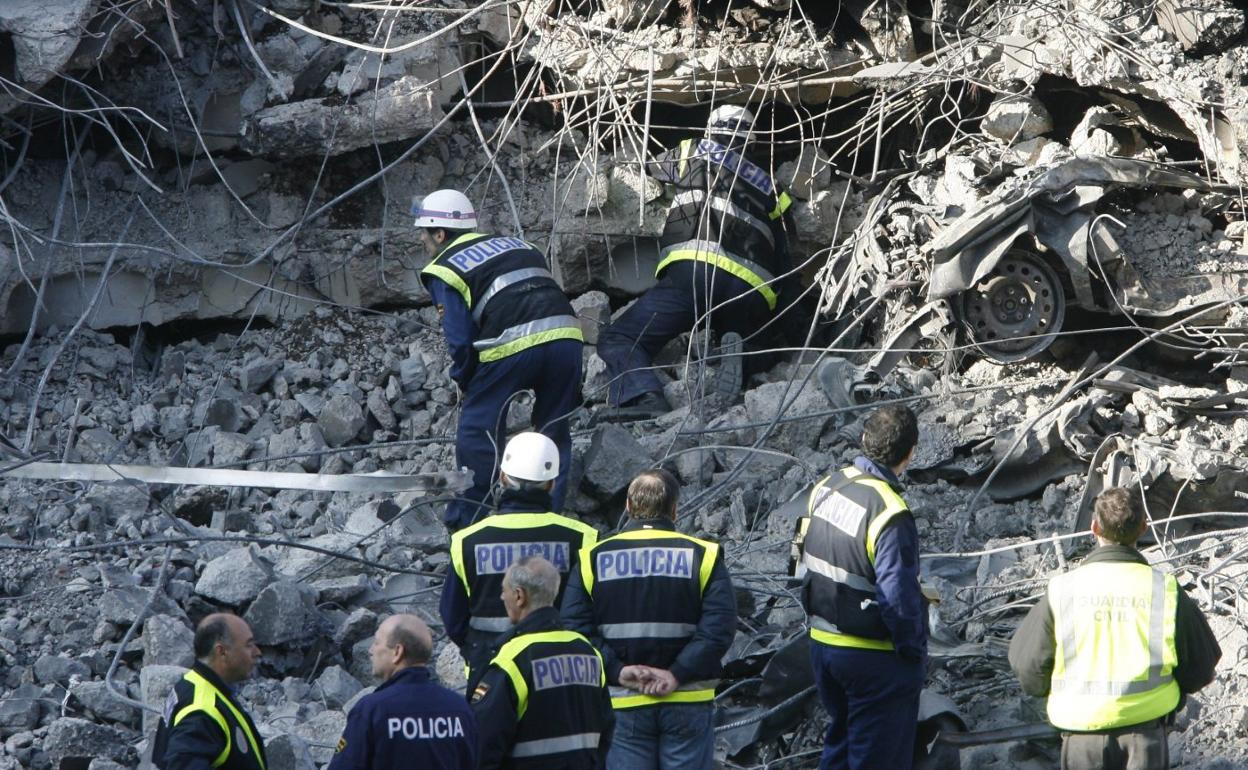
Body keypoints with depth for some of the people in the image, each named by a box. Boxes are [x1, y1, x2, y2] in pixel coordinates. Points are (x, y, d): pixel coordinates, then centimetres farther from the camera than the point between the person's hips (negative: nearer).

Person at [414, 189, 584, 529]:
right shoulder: (513, 244, 27)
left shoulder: (445, 270, 8)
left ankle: (465, 520, 13)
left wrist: (465, 383, 17)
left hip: (513, 346, -5)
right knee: (553, 433, 16)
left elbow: (460, 338, 2)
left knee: (478, 429, 9)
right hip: (566, 334, 6)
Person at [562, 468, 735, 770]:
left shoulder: (592, 559, 1)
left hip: (622, 705, 1)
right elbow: (719, 627, -13)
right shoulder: (703, 556, -2)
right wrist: (678, 674, -14)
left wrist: (616, 670, -9)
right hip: (688, 705, -1)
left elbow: (575, 627, -7)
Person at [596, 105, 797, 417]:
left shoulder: (694, 154, 23)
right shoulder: (771, 190, 30)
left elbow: (655, 166, 46)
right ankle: (736, 355, -13)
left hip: (695, 271, -4)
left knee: (618, 339, -5)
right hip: (753, 294, 4)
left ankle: (643, 397, -37)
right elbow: (784, 261, 28)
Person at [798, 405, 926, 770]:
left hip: (823, 643, 8)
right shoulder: (890, 514, -25)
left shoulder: (826, 488, 0)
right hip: (875, 656, -8)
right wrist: (913, 650, -11)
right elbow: (898, 598, -25)